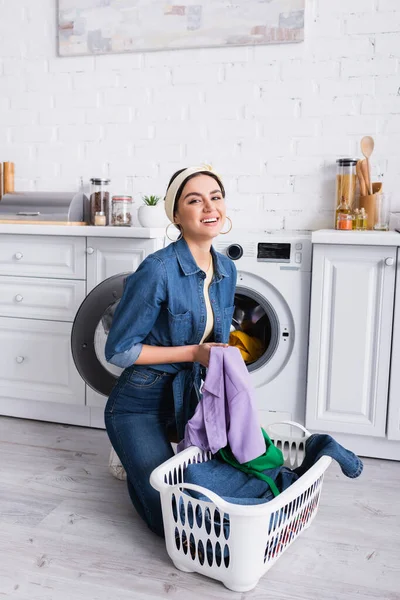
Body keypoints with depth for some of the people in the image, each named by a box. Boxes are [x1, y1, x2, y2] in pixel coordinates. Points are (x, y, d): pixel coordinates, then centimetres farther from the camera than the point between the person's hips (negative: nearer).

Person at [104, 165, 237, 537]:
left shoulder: (227, 269, -1)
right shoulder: (158, 271, -24)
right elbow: (118, 351, -19)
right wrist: (193, 353, -21)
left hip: (192, 395, 7)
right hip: (141, 404, -6)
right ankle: (131, 459, 22)